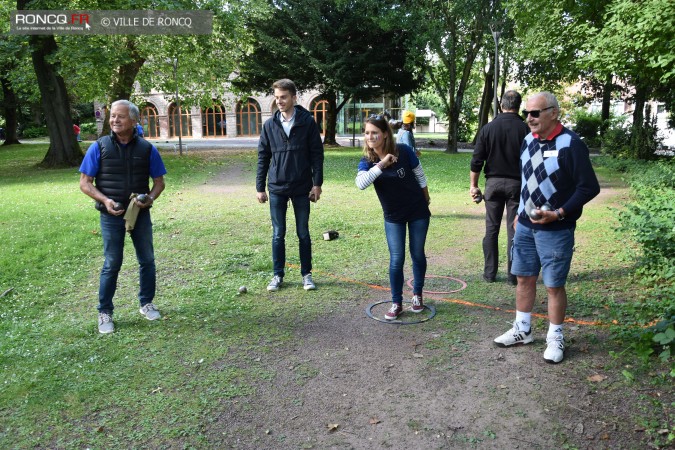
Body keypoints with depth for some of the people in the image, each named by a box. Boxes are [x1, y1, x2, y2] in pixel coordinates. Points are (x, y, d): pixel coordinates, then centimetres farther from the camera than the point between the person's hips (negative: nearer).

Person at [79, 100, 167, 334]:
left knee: (147, 260, 10)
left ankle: (146, 303, 29)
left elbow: (159, 181, 6)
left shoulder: (147, 149, 0)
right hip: (111, 215, -2)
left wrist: (150, 198, -14)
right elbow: (85, 183, -2)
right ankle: (105, 312, 19)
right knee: (112, 264, 4)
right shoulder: (99, 147, -4)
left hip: (140, 213, 2)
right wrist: (105, 200, -18)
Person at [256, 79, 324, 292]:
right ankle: (278, 275, 21)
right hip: (277, 188, 2)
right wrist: (260, 187, 3)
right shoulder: (270, 125, 3)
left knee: (303, 233, 8)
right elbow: (263, 157, 6)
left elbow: (317, 154, -2)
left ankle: (306, 274, 21)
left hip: (301, 188, -2)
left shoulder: (307, 122, -3)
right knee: (278, 234, 8)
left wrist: (317, 184, -6)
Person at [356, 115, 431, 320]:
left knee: (417, 254, 10)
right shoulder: (367, 161, -14)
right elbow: (360, 183, -35)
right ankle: (396, 303, 11)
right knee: (396, 259, -4)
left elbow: (420, 175, 0)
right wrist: (381, 164, -40)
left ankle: (417, 295, 31)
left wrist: (426, 200, 10)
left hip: (418, 211, 0)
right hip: (393, 216, 0)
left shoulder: (404, 151, -16)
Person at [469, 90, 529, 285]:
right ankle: (512, 275, 9)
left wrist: (473, 185, 7)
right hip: (516, 183, -1)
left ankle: (490, 273, 13)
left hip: (493, 183, 1)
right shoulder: (525, 129, -4)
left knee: (491, 229, 9)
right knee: (515, 231, 5)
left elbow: (477, 161, -2)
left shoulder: (488, 128, -1)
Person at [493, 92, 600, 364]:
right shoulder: (528, 141, 6)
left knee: (554, 285, 3)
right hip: (525, 225, 7)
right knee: (524, 278, 14)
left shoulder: (570, 144, -15)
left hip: (555, 230, -6)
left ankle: (555, 338, 20)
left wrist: (559, 214, -21)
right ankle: (522, 330, 29)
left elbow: (590, 187, -16)